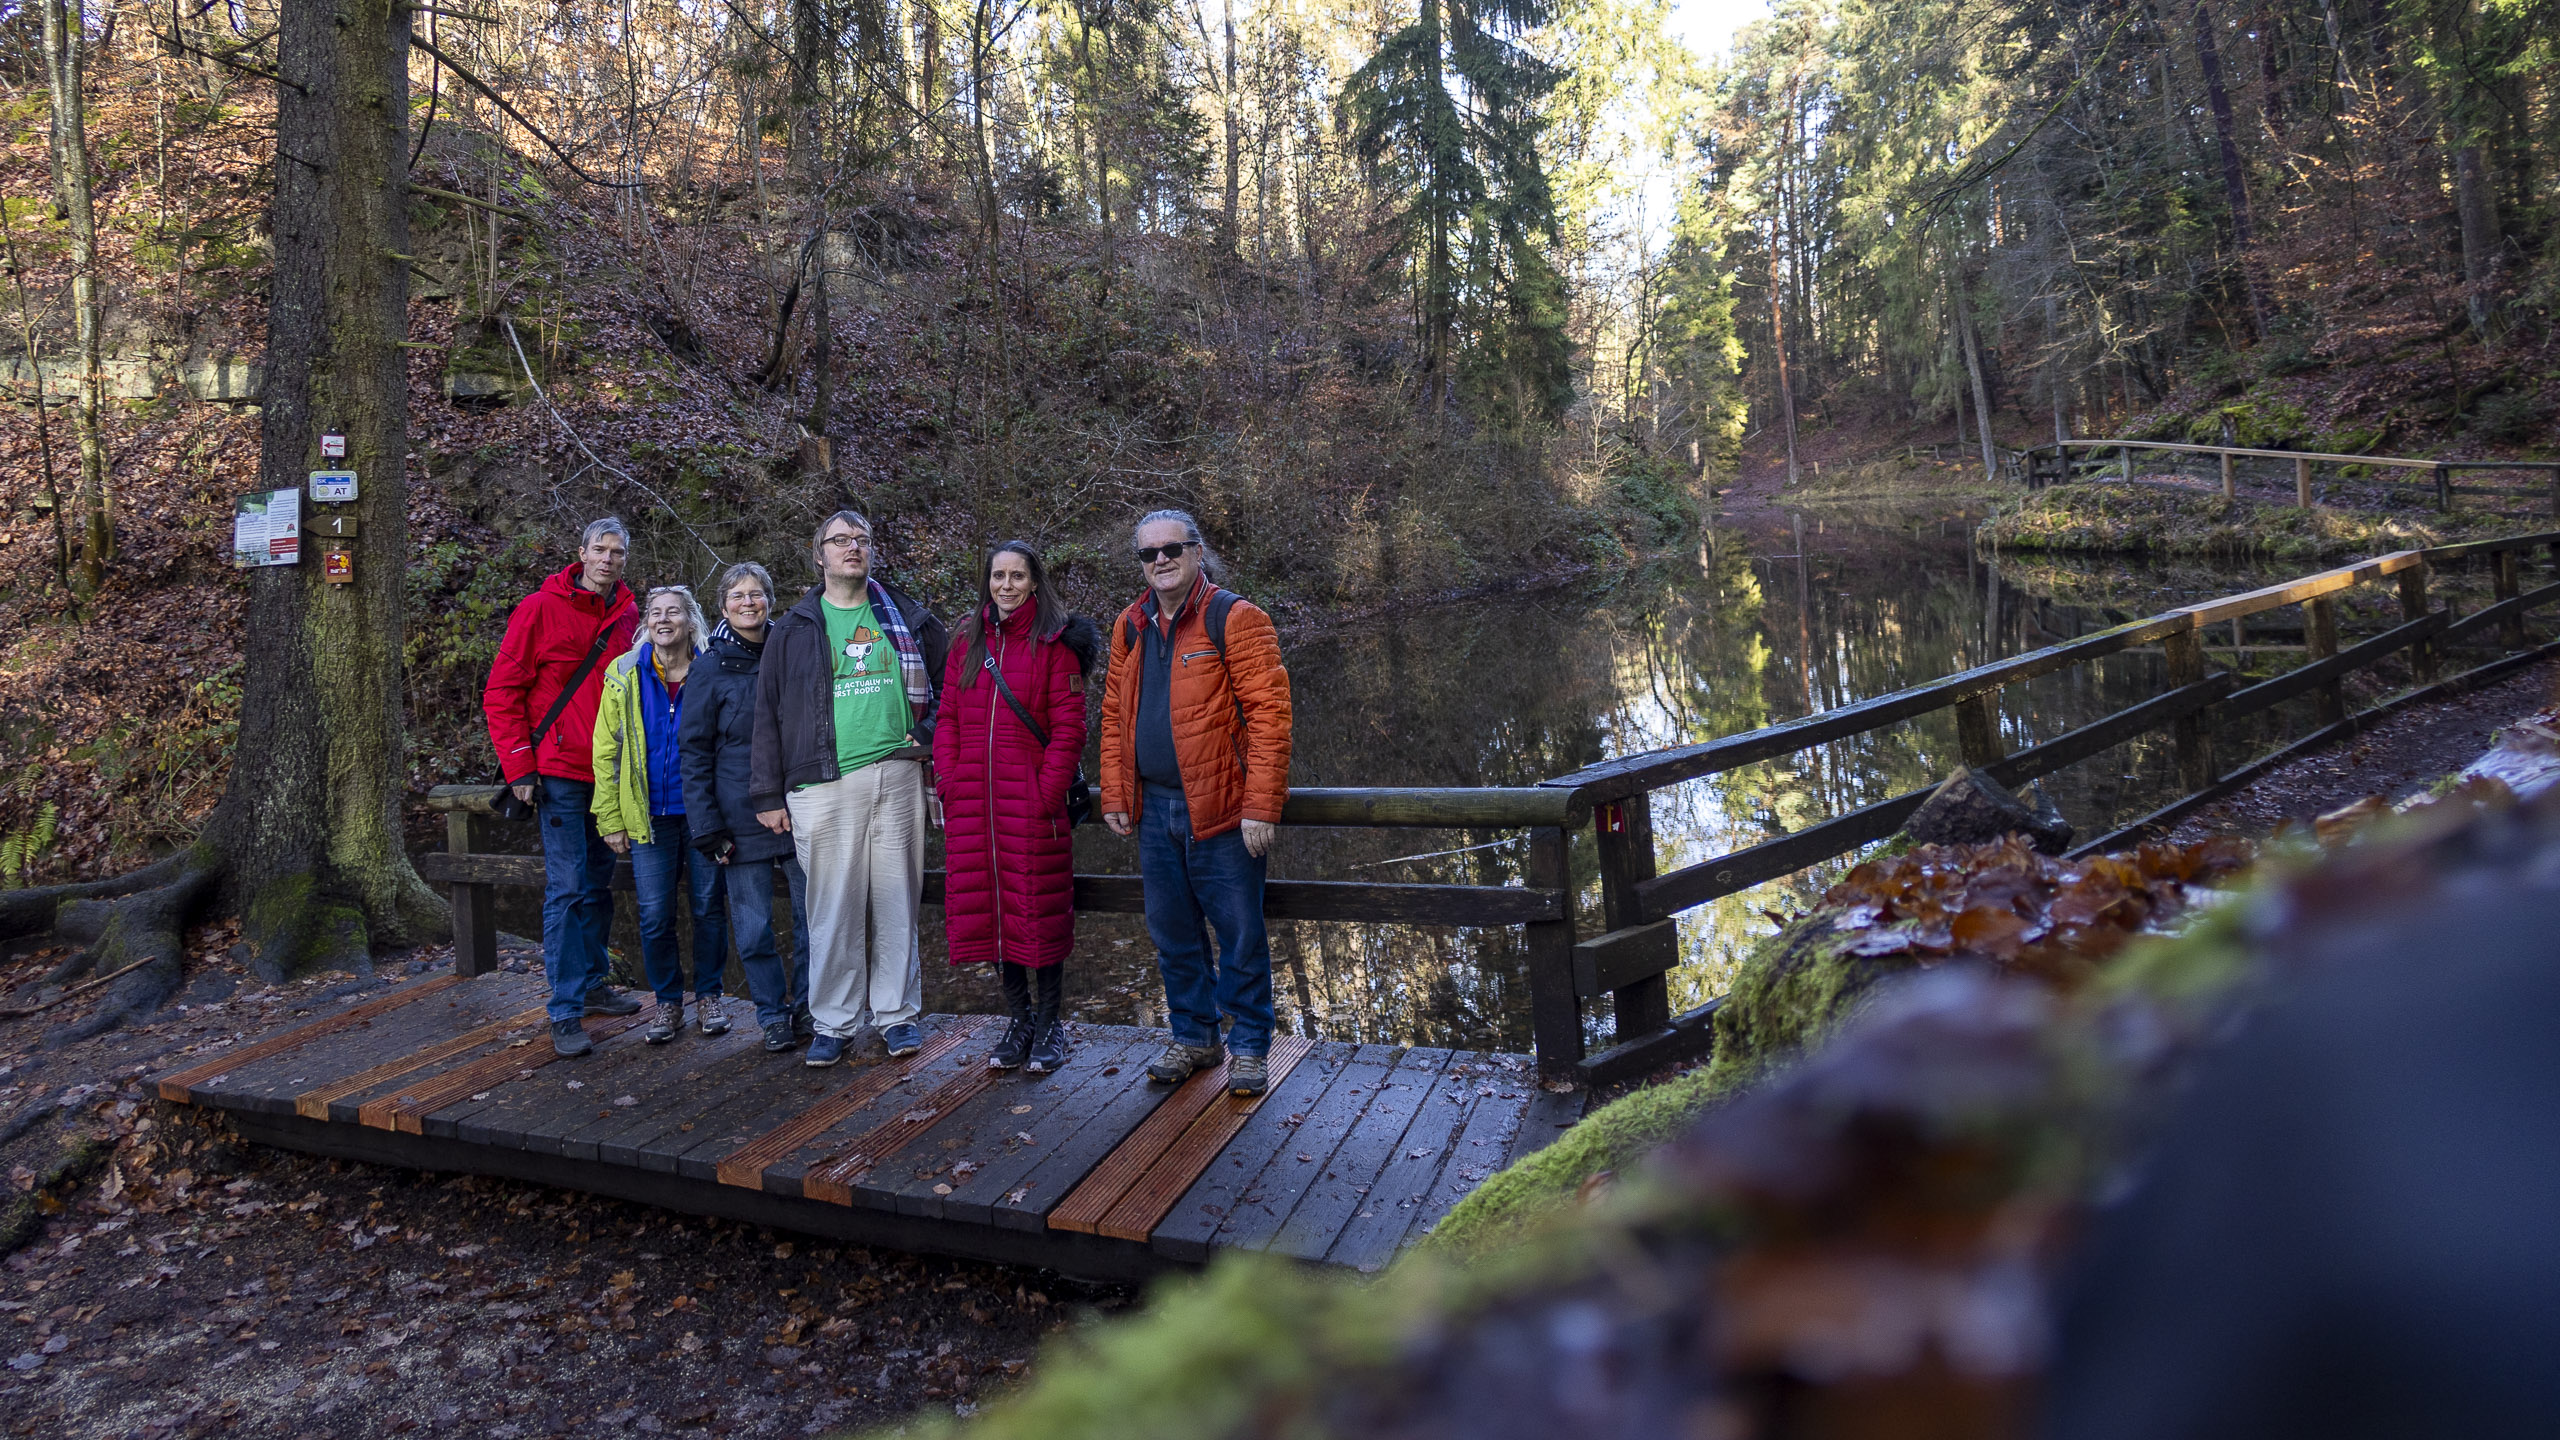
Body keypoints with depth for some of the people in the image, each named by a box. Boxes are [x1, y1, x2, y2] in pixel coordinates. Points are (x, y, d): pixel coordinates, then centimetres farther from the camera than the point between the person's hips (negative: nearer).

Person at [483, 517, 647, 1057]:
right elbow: (501, 693, -6)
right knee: (567, 889, -7)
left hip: (610, 774, 5)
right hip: (560, 774, -5)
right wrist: (519, 766, -11)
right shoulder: (541, 609, -6)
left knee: (599, 885, 15)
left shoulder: (629, 616, 8)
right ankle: (565, 1012, -2)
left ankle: (591, 985, 30)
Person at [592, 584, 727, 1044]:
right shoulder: (624, 674, 3)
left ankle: (709, 995, 22)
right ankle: (668, 1001, 19)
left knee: (709, 907, 6)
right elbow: (607, 750, 4)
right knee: (655, 916, 3)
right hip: (649, 816, 1)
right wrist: (611, 820, -1)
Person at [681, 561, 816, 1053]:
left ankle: (807, 1007, 20)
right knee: (753, 925, 3)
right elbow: (695, 754, -1)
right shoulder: (711, 670, 0)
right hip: (742, 816, -2)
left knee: (814, 914, 4)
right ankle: (773, 1016, 18)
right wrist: (707, 828, -8)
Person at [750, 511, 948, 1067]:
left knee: (897, 902, 5)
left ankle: (896, 1014, 17)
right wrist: (769, 794, 4)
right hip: (825, 785, -1)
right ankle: (833, 1022, 11)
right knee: (834, 908, 0)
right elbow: (768, 714, 8)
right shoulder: (794, 630, 9)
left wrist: (930, 733, 9)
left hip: (897, 776, 1)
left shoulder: (906, 617, 13)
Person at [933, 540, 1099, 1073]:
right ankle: (1019, 1020, 21)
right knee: (991, 907, 8)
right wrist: (948, 782, 2)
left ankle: (1049, 1026, 14)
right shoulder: (968, 640, 13)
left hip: (1033, 800, -5)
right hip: (974, 802, 5)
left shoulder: (1054, 642, -2)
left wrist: (1048, 792, -14)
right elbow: (948, 719, 13)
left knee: (1040, 911, 1)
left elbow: (1068, 728, -7)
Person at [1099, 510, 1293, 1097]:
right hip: (1153, 810, 6)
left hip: (1222, 810, -6)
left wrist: (1260, 806, -18)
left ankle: (1248, 1047, 17)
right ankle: (1193, 1036, 30)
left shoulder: (1235, 620, -8)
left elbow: (1268, 713, -13)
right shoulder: (1129, 628, 11)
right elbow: (1114, 716, 16)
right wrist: (1115, 796, 8)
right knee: (1172, 935, 14)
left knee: (1240, 933, 2)